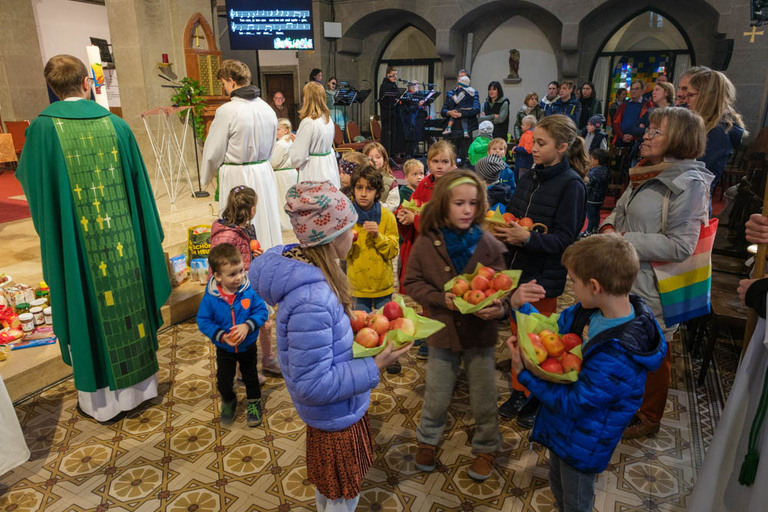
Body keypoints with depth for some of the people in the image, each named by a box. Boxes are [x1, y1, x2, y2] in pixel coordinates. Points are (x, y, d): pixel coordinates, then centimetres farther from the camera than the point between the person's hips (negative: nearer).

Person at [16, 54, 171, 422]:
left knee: (90, 310, 9)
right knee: (129, 302, 14)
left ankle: (100, 398, 23)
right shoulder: (115, 125, -2)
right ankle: (139, 383, 29)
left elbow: (31, 183, 5)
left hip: (78, 243, -2)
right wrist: (149, 234, 12)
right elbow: (139, 184, 2)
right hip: (123, 240, 2)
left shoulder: (43, 129, -8)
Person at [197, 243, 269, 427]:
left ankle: (254, 402, 49)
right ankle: (228, 402, 47)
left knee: (250, 377, 22)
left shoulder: (249, 290, -23)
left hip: (248, 346, 0)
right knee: (224, 381, 15)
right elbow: (203, 321, -16)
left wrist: (247, 326, -32)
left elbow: (261, 311, -17)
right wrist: (222, 336, -27)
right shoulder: (210, 298, -23)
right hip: (224, 350, 0)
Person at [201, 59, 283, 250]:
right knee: (266, 221, 15)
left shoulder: (227, 111, -16)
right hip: (264, 173, 6)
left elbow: (213, 152, -9)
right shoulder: (267, 108, 2)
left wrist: (206, 177, 8)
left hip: (237, 177, -6)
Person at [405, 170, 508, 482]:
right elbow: (412, 283, -3)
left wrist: (498, 308, -24)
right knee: (436, 397, 17)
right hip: (442, 331, 0)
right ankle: (428, 440, 44)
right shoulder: (426, 245, -10)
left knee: (484, 398, 15)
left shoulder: (488, 244, -9)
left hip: (480, 332, 0)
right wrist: (441, 299, -18)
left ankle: (486, 447, 40)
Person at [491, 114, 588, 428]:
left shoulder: (571, 184, -15)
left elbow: (565, 238, -18)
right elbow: (511, 215, 10)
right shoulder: (529, 178, 5)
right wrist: (501, 229, -11)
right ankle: (518, 392, 36)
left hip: (544, 275, -6)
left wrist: (527, 238, -30)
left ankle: (537, 400, 31)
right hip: (517, 268, 6)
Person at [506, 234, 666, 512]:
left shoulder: (618, 356, -39)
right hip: (560, 425, 7)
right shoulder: (592, 308, -16)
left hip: (582, 444, -7)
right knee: (558, 489, 31)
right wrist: (521, 306, -19)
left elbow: (573, 403, -30)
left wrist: (525, 373, -26)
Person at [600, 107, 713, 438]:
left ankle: (648, 417, 34)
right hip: (629, 278, 8)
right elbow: (621, 209, 18)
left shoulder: (689, 183, -20)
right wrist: (609, 227, -3)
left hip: (654, 287, -8)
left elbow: (680, 245, -26)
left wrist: (625, 241, -23)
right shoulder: (647, 173, 6)